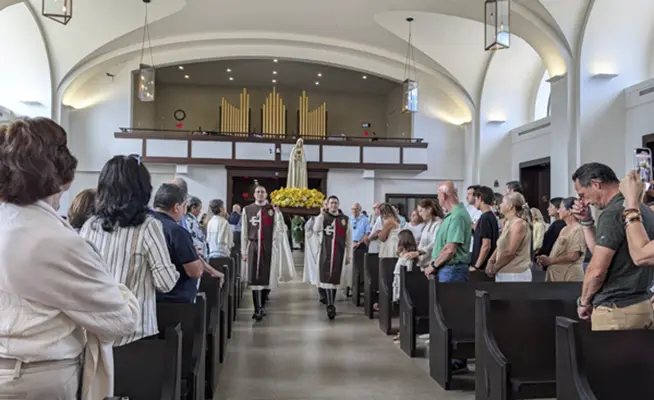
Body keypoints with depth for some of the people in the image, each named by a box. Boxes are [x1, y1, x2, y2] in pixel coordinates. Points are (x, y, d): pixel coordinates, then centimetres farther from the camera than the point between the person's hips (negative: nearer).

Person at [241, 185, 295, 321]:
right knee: (254, 279, -2)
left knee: (268, 278, 6)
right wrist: (244, 251, 5)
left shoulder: (273, 209, 3)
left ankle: (262, 305, 26)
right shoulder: (247, 210, 5)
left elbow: (280, 230, 1)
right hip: (253, 247, 0)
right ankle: (257, 309, 2)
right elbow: (244, 232, 7)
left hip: (269, 247, 0)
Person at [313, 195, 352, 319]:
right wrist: (321, 215, -18)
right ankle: (330, 306, -12)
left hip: (339, 253, 2)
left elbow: (349, 239, 10)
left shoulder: (345, 219, 8)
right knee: (327, 278, -9)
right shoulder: (323, 217, 4)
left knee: (335, 278, 7)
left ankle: (331, 305, 21)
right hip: (325, 253, -2)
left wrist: (349, 256, 8)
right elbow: (316, 230, -16)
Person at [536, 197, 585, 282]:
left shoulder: (578, 230, -14)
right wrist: (546, 259, 1)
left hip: (569, 278, -10)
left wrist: (550, 261, -17)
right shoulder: (565, 229, 17)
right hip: (556, 276, 10)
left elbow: (574, 256, -22)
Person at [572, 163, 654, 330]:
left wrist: (584, 302, -4)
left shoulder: (613, 213, -18)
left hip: (616, 310, -9)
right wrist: (586, 222, 11)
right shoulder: (639, 209, 12)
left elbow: (597, 270, -20)